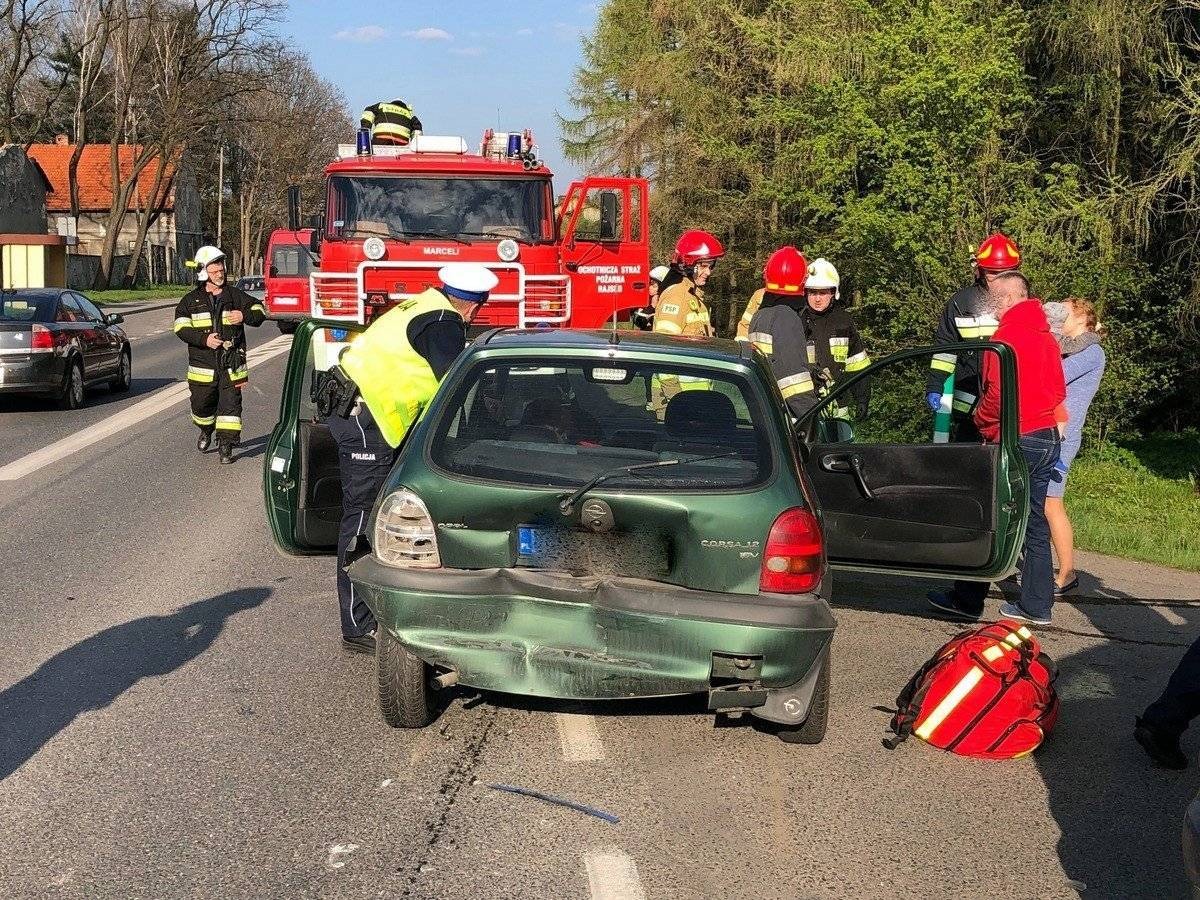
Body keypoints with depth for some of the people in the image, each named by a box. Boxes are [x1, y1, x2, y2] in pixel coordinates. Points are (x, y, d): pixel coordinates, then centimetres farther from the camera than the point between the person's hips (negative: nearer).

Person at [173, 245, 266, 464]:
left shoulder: (235, 296, 5)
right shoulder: (191, 300, 3)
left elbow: (259, 311, 9)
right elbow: (181, 327, -4)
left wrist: (244, 316, -12)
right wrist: (204, 339, -18)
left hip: (231, 365, 0)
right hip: (202, 364, 1)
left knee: (230, 404, -6)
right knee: (201, 404, 11)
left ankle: (226, 446, 0)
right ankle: (206, 431, 42)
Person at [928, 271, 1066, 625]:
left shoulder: (1006, 336, -13)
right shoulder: (1045, 335, 13)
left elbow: (998, 393, -19)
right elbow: (1057, 389, 17)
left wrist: (983, 423, -3)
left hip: (1016, 440, -8)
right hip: (1047, 439, 8)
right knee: (1034, 522, 12)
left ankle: (967, 601, 6)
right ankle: (1036, 605, 14)